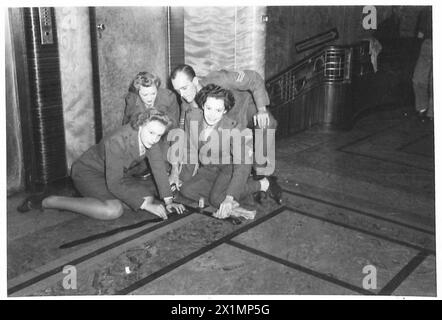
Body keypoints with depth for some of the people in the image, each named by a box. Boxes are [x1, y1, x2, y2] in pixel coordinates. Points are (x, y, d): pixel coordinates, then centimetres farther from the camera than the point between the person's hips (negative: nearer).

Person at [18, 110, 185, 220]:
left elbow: (159, 168, -7)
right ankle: (47, 201, -18)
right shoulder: (118, 141, -36)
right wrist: (145, 205, -32)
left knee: (148, 195, -3)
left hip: (113, 174, 8)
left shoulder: (151, 137, -15)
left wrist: (168, 200, -12)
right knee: (113, 210, -31)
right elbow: (114, 183, -35)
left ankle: (87, 196, 10)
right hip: (87, 171, -8)